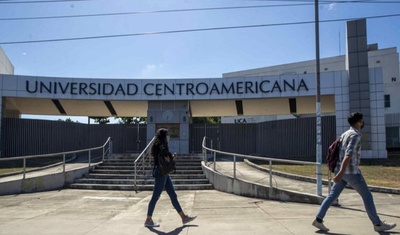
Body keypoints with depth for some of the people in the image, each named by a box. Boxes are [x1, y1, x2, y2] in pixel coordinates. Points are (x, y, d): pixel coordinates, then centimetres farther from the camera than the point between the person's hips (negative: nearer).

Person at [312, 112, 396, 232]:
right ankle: (378, 224, 19)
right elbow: (348, 155, -26)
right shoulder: (356, 135, -14)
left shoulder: (345, 134, 15)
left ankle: (318, 219, 2)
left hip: (342, 171, 9)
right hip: (351, 172, -9)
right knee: (367, 196, 6)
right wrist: (341, 172, -34)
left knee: (332, 195, 6)